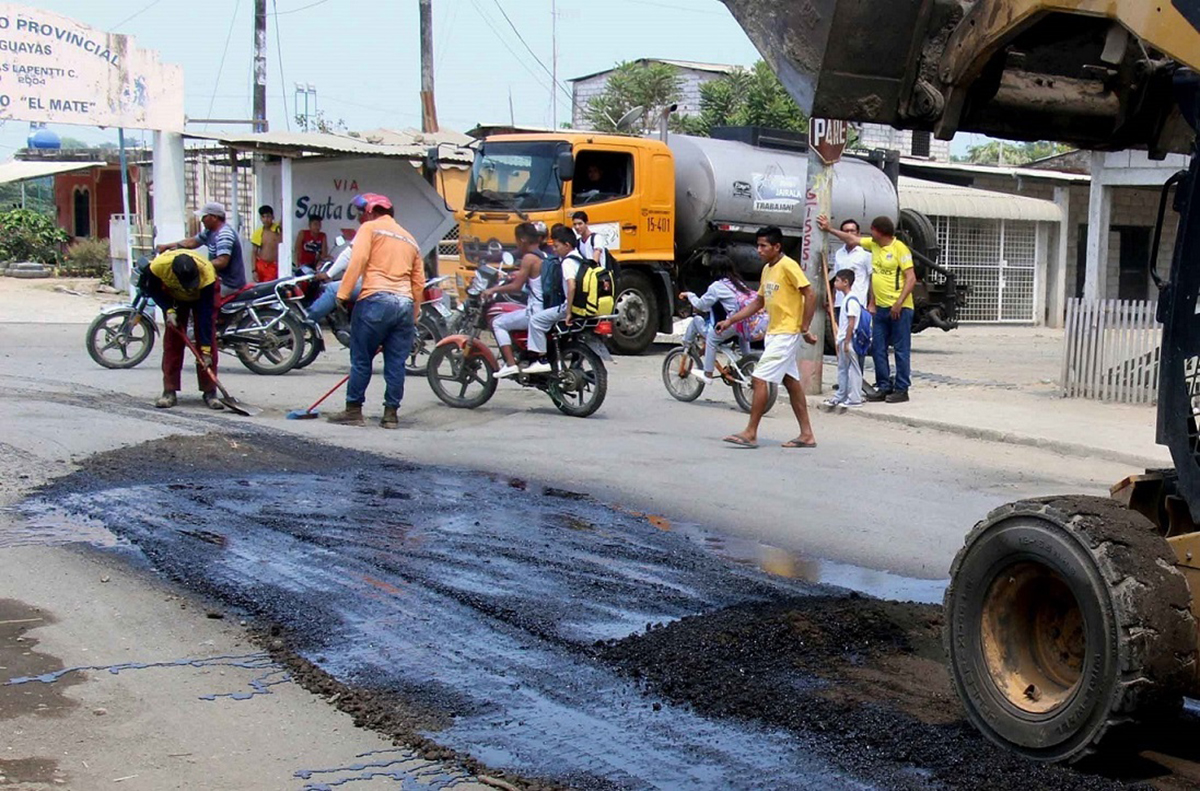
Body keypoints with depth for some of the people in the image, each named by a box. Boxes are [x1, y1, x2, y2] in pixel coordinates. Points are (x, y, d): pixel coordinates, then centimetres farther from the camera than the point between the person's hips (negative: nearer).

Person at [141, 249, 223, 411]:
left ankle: (210, 392, -8)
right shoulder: (159, 265, -38)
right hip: (174, 296, 2)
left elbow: (206, 313, -37)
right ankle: (169, 392, -1)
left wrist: (206, 350, -36)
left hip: (203, 295, -2)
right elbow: (150, 287, -13)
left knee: (208, 339, -12)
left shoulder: (206, 272, -42)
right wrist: (168, 310, -26)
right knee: (172, 340, -6)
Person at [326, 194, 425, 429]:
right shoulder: (410, 239, 24)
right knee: (396, 363, 7)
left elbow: (357, 260, -9)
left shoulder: (370, 228, 7)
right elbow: (419, 283, 20)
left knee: (361, 358, 2)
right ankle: (391, 413, 8)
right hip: (405, 304, 5)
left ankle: (354, 410, 5)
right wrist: (413, 316, 24)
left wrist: (343, 293, -9)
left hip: (376, 299, -5)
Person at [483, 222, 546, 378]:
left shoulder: (529, 258, -14)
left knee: (498, 323, 0)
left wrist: (494, 290, -5)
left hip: (536, 311, -9)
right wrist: (520, 275, 29)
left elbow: (516, 286, -15)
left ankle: (510, 364, -10)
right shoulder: (544, 256, 12)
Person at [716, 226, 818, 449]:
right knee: (791, 382, 11)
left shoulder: (788, 266, -14)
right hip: (774, 332, 9)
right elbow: (759, 302, 20)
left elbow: (810, 295, -17)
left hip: (786, 334, -9)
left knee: (760, 379, -10)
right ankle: (807, 435, 16)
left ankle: (751, 433, -6)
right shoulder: (767, 269, 13)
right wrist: (731, 320, 13)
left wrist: (804, 329, -17)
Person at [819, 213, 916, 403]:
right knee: (878, 349, 9)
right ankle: (884, 387, 15)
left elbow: (911, 278, -16)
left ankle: (902, 389, 2)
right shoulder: (874, 245, 10)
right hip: (881, 308, 8)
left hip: (900, 308, -8)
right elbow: (851, 239, 24)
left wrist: (898, 303, -21)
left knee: (901, 349, -2)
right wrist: (829, 229, 25)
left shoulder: (899, 248, -12)